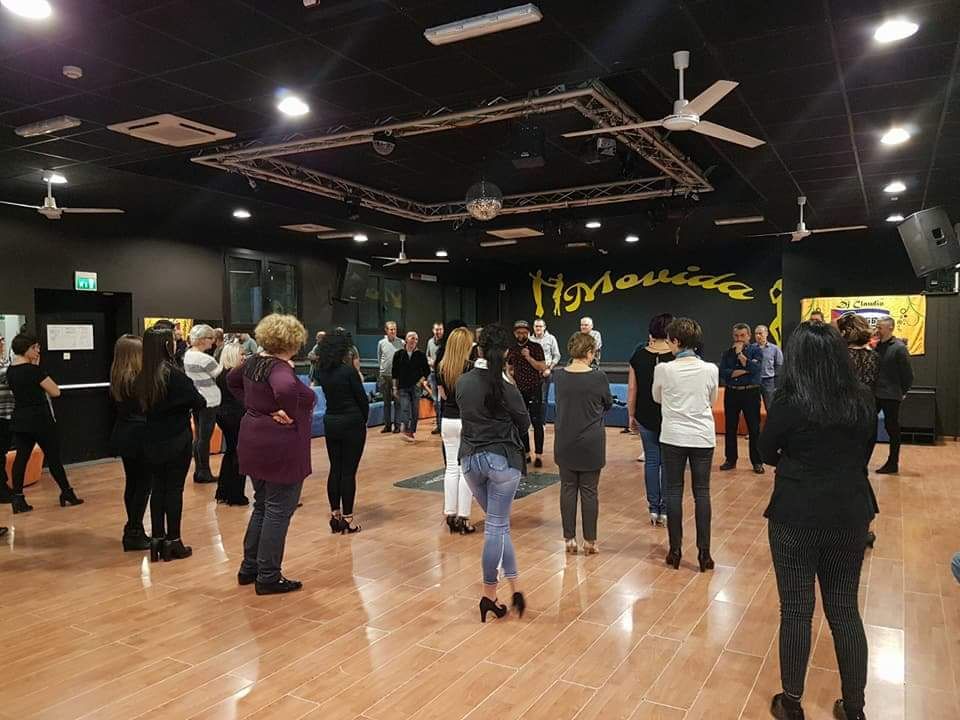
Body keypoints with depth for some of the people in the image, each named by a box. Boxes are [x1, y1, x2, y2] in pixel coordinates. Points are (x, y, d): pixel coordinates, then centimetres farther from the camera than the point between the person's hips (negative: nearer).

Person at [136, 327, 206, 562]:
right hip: (177, 440, -5)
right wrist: (186, 406, 6)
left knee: (157, 488, 13)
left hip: (152, 441, 5)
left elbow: (143, 406, 11)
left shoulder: (142, 377, 0)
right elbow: (200, 403, -13)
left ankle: (157, 539, 18)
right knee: (174, 488, 3)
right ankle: (172, 542, 10)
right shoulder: (173, 374, -17)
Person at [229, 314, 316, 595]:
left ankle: (250, 567, 30)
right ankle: (268, 578, 11)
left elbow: (232, 380, 23)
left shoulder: (253, 362, 5)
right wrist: (289, 413, -26)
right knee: (278, 511, 2)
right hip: (280, 446, -9)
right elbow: (286, 389, -45)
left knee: (262, 505, 20)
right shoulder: (280, 368, -22)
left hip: (256, 442, 9)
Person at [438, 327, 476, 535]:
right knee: (465, 470, 2)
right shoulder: (471, 367, -14)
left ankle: (450, 515, 17)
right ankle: (463, 518, 6)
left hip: (448, 420, 5)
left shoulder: (441, 368, 1)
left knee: (451, 468, 12)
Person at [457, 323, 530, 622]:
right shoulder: (505, 387, -14)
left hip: (471, 459, 4)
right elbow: (524, 424, -1)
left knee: (497, 523, 19)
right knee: (497, 526, 5)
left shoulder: (462, 382, -2)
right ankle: (489, 595, 13)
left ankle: (515, 585, 19)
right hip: (503, 459, -4)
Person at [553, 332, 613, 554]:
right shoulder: (598, 377, -13)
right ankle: (590, 540, 14)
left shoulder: (559, 376, -5)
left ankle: (569, 538, 16)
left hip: (565, 442, 2)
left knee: (568, 488, 10)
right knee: (589, 491, 7)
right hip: (591, 444, -2)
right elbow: (608, 404, 3)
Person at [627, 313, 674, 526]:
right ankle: (665, 511, 13)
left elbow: (631, 389, 1)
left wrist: (631, 416, 11)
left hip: (646, 417, 2)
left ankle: (653, 510, 17)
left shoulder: (639, 355, -3)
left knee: (651, 461, 12)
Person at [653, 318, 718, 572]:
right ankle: (704, 552, 9)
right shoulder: (710, 369, -5)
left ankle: (675, 551, 12)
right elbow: (712, 401, 11)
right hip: (703, 437, 2)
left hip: (673, 436, -1)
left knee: (673, 491, 8)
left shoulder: (663, 369, -10)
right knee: (702, 492, 8)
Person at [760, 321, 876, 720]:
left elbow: (766, 454, -1)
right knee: (845, 611, 16)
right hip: (851, 517, 4)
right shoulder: (863, 402, -2)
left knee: (796, 610, 8)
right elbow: (863, 455, 12)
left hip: (796, 518, -4)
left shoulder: (789, 403, -16)